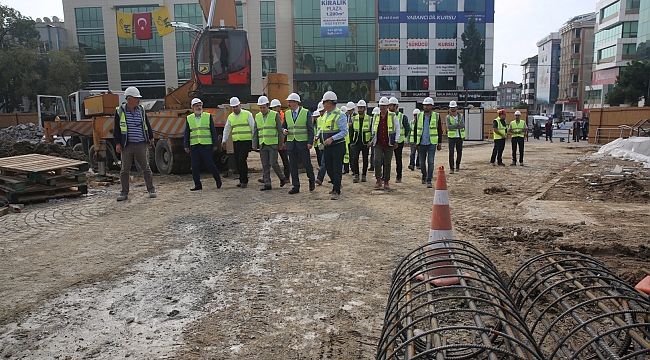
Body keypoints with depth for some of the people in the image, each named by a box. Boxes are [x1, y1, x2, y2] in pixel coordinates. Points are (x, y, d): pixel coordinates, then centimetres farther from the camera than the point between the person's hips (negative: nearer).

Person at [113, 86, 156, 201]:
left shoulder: (141, 110, 8)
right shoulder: (120, 111, 0)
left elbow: (147, 125, 17)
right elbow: (116, 129, 2)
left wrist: (151, 138, 16)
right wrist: (117, 143, -3)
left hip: (141, 145, 2)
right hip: (127, 146, -2)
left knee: (146, 167, 3)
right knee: (125, 170, 3)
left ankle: (151, 189, 14)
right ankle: (124, 193, 12)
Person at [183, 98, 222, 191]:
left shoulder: (208, 116, 5)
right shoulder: (189, 118, 10)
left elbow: (213, 131, 4)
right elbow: (187, 133, 11)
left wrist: (215, 144, 0)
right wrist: (186, 146, 4)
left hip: (206, 145, -2)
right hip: (194, 146, 3)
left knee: (209, 164, -3)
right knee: (195, 166, 2)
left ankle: (218, 179, 18)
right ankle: (197, 185, 10)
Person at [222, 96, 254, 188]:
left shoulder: (247, 114, 0)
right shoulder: (230, 117, 14)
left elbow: (253, 127, -1)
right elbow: (226, 129, 21)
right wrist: (224, 140, 14)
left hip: (246, 141, -5)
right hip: (236, 142, 5)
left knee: (242, 160, -13)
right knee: (237, 161, 4)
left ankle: (244, 181, -5)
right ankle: (242, 180, 15)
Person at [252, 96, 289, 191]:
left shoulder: (275, 115, -2)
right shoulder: (257, 116, 10)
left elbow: (280, 130, -2)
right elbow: (255, 131, 11)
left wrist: (281, 143, -4)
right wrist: (254, 144, 5)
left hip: (273, 144, -4)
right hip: (262, 145, 4)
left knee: (273, 163, -8)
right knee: (265, 165, 4)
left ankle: (282, 178, 15)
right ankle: (267, 184, 9)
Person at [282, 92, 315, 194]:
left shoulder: (306, 112, -2)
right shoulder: (287, 113, 10)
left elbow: (310, 128, -3)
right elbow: (284, 126, 19)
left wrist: (310, 142, -11)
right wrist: (284, 130, -5)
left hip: (303, 143, -4)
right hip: (291, 143, 4)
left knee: (306, 164, 1)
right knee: (292, 166, 3)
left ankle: (312, 180, 27)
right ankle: (296, 186, 11)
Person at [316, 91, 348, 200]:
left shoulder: (339, 115, -13)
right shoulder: (325, 114, 12)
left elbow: (344, 131, -18)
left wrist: (332, 138, -26)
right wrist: (317, 136, 5)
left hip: (337, 146, -8)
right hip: (327, 146, 8)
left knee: (337, 169, -4)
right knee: (328, 167, 14)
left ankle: (336, 191, 2)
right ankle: (336, 184, 35)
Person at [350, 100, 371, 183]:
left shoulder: (369, 119, -2)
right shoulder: (354, 119, 5)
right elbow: (351, 131, 10)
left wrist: (371, 141, -9)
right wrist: (351, 142, 5)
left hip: (365, 143, -1)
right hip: (356, 143, 1)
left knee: (365, 159, 6)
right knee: (354, 158, -11)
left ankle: (364, 175, 18)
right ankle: (356, 175, -2)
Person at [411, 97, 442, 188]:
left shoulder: (436, 116, 1)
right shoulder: (419, 115, 4)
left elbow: (440, 131, 6)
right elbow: (415, 129, 10)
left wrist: (439, 143, 3)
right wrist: (415, 142, 6)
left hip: (432, 143, -2)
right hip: (421, 143, 2)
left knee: (430, 162, -8)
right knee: (422, 162, 11)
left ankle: (429, 181, -4)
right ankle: (424, 176, 34)